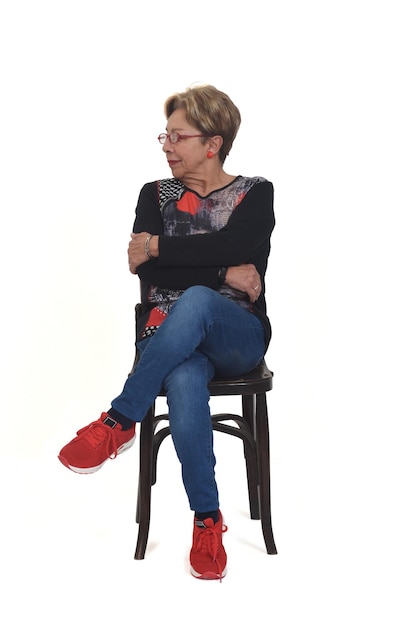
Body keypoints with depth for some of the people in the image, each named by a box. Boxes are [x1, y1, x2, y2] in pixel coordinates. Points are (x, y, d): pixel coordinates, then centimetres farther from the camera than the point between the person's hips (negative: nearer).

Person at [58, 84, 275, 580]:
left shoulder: (255, 194, 8)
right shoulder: (156, 194, 14)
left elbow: (236, 248, -15)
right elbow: (146, 272, -4)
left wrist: (158, 247, -12)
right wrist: (224, 276, -12)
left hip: (237, 336, -1)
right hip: (171, 333, 1)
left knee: (194, 301, -38)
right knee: (184, 385, -36)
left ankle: (118, 422, -29)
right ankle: (207, 520, -21)